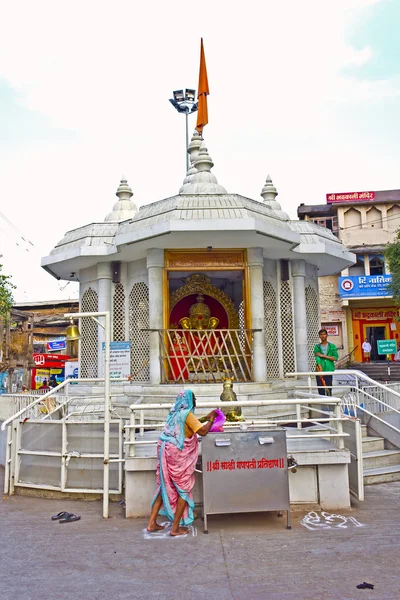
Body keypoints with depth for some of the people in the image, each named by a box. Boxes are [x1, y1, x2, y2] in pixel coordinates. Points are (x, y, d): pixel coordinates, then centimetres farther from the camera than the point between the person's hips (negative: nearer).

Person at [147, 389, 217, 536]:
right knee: (184, 490, 5)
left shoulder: (175, 413, 14)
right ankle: (175, 528, 9)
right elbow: (203, 431, -18)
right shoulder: (187, 414, -12)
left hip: (165, 452, 8)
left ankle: (152, 523, 20)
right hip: (177, 455, -8)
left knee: (164, 487, 16)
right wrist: (211, 419, -3)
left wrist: (204, 418, 24)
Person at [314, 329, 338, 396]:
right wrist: (320, 370, -17)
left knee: (329, 390, -2)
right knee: (321, 390, 0)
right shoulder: (317, 347, 7)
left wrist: (323, 356, -9)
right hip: (319, 371, 1)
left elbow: (335, 358, -4)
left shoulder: (332, 346, 7)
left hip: (329, 370, 0)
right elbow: (317, 358, -5)